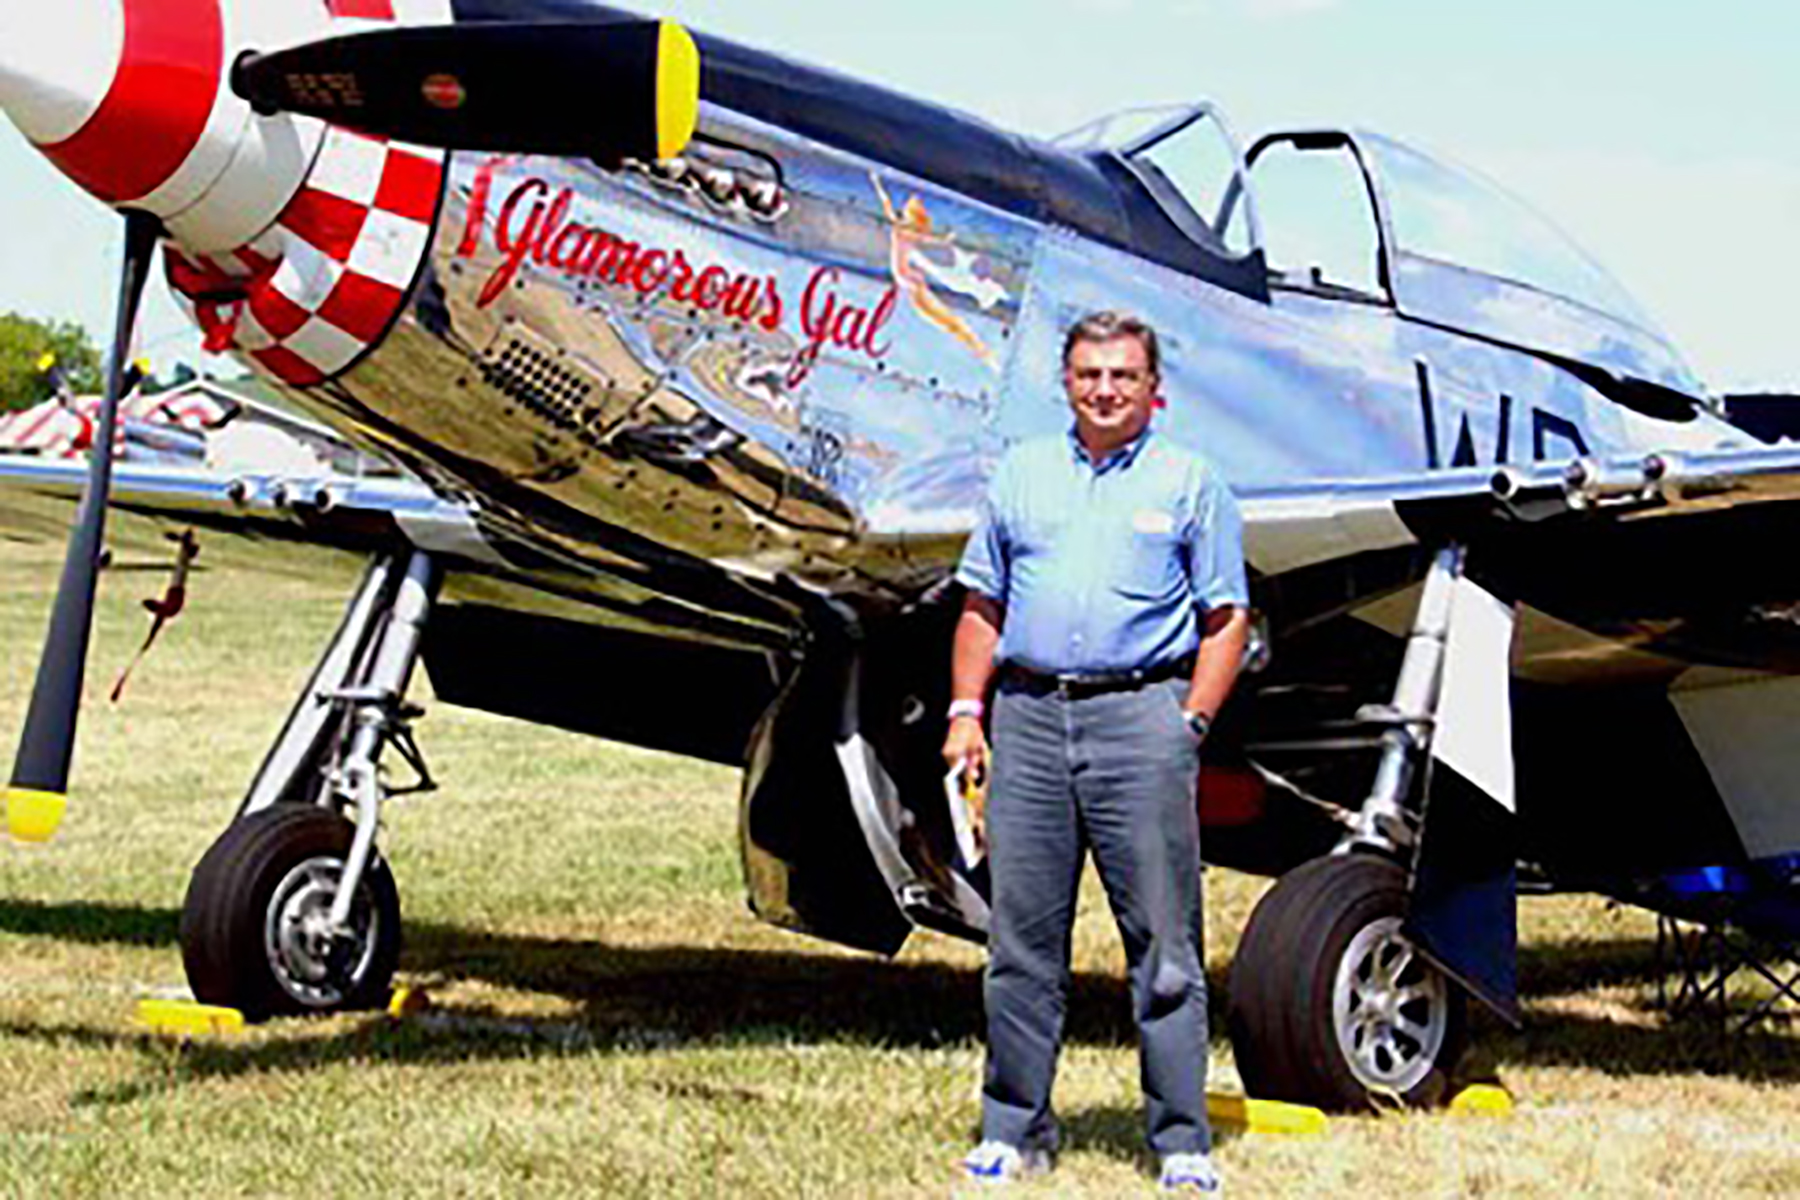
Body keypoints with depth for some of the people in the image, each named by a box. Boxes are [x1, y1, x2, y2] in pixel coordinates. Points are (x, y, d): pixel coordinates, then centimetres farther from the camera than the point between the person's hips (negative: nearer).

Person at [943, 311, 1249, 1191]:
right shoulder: (1022, 474, 16)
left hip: (1140, 712, -3)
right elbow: (982, 606, 18)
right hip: (1028, 714, 3)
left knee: (1164, 944, -3)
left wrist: (1191, 723, -6)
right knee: (1022, 939, 5)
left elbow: (1226, 619, 5)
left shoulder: (1190, 483, 8)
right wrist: (966, 711, 7)